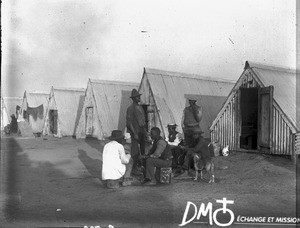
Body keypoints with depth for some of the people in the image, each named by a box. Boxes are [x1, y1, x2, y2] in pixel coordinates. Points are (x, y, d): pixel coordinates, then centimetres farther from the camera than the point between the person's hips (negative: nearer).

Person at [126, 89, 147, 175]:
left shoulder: (140, 107, 14)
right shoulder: (130, 108, -11)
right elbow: (129, 122, -15)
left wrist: (145, 133, 16)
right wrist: (134, 134, -20)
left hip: (142, 132, 8)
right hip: (135, 132, -8)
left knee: (143, 151, 9)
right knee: (136, 152, -5)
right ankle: (134, 169, 3)